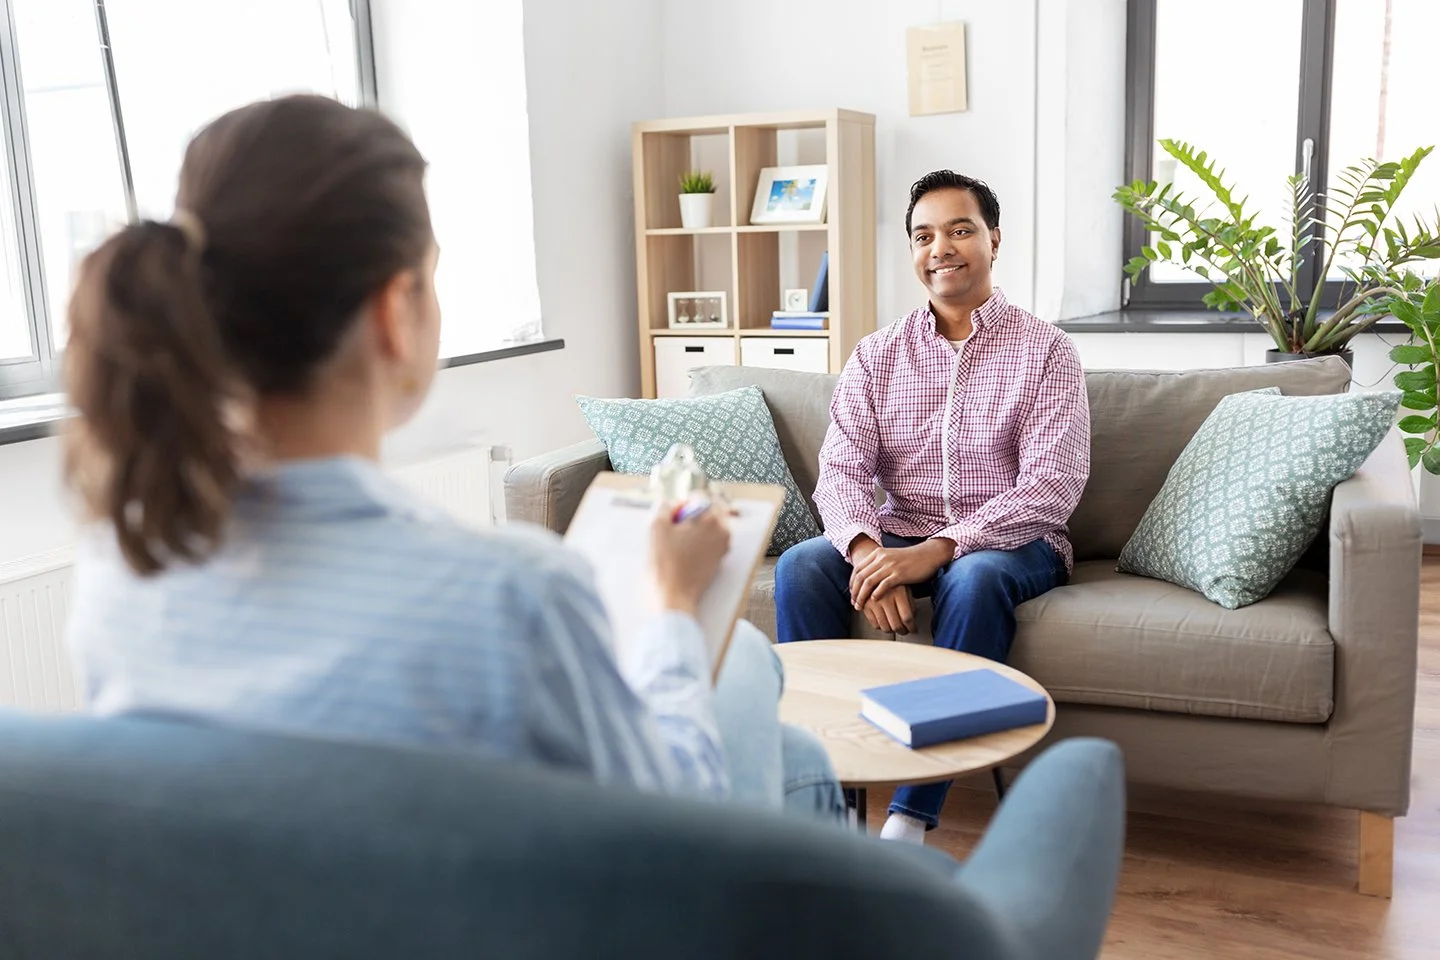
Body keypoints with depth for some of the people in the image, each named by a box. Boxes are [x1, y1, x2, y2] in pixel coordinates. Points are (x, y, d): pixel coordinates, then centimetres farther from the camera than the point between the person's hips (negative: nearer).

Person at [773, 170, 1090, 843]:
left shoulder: (1044, 350, -2)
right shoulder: (877, 355, 8)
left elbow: (1052, 485, -13)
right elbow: (842, 470, -3)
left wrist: (939, 549, -27)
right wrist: (866, 549, -26)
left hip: (1010, 541, -3)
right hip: (898, 539, 3)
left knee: (974, 578, -36)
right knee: (801, 566, -24)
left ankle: (911, 819, -32)